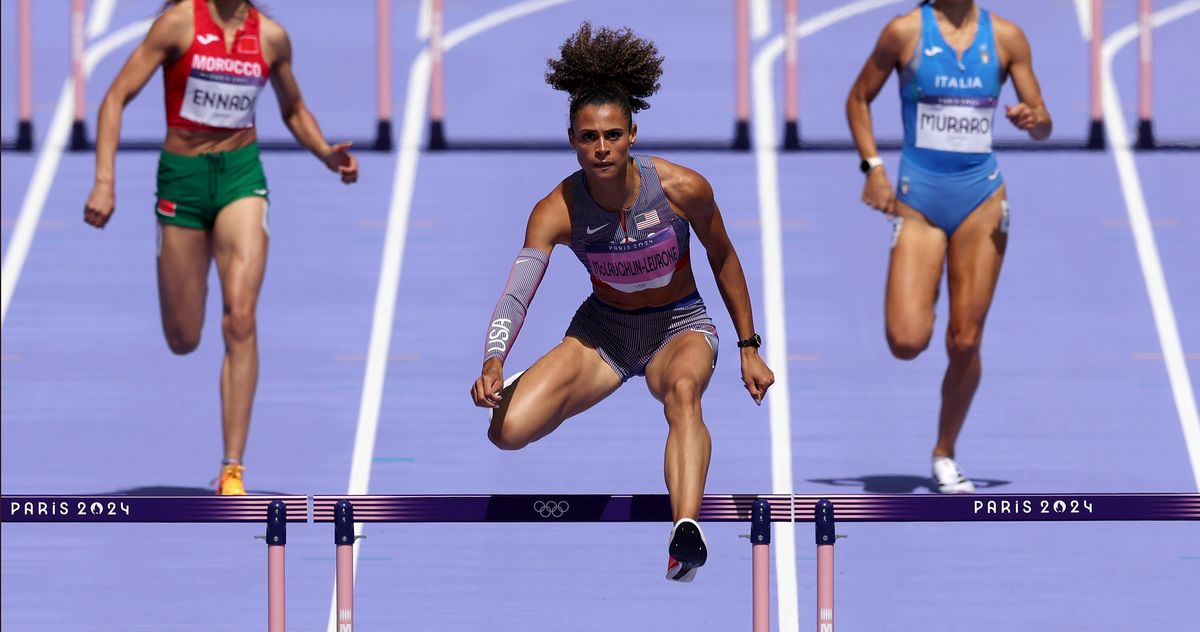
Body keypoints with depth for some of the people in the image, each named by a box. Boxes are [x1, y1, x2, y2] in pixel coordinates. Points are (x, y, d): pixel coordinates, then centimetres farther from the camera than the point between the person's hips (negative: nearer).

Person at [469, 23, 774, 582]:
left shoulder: (682, 189, -20)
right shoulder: (557, 211, -19)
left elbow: (722, 259, -2)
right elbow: (516, 293, -26)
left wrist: (749, 349, 2)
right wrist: (493, 363, -45)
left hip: (679, 326, -2)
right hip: (603, 329, 2)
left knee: (682, 390, -40)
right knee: (506, 430, -18)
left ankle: (686, 533, -63)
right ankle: (518, 387, 23)